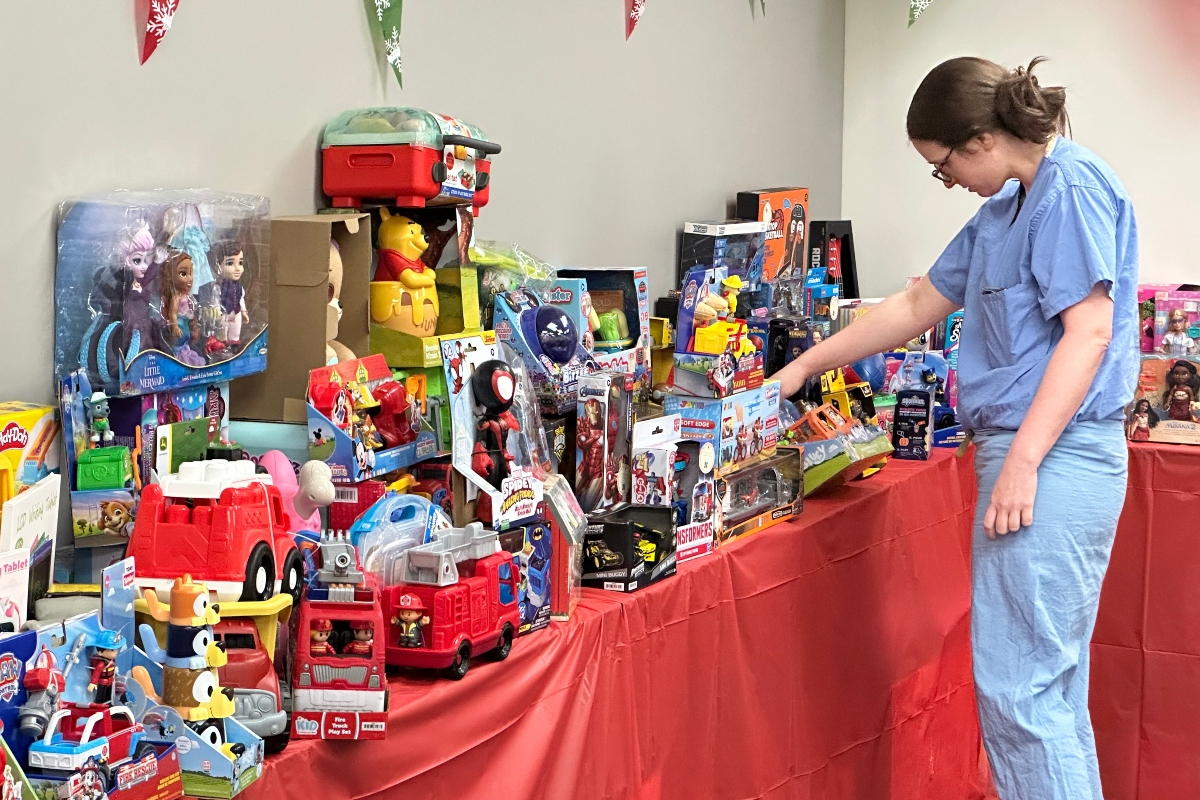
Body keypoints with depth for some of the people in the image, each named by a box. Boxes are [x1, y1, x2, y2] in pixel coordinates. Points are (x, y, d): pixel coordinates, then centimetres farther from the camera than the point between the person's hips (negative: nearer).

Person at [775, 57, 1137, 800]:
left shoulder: (1071, 188, -11)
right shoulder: (1008, 209, 18)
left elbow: (1089, 331, -18)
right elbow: (917, 306, 25)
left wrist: (1022, 461, -22)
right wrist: (806, 366, 27)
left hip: (1054, 458, -10)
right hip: (1028, 455, 10)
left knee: (1018, 687, -7)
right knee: (1050, 684, 12)